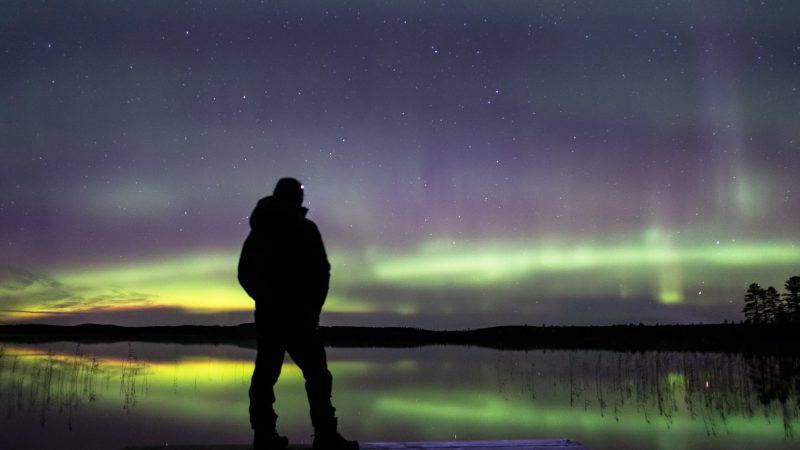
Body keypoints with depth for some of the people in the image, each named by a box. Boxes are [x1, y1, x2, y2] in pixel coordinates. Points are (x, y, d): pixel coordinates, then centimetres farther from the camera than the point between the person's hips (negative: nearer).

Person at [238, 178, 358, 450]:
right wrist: (314, 307, 5)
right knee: (316, 374, -6)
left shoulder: (258, 231, 13)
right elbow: (321, 272, -6)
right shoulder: (305, 229, -4)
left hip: (267, 315, 6)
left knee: (266, 373, 9)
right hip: (298, 314, -6)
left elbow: (244, 274, 18)